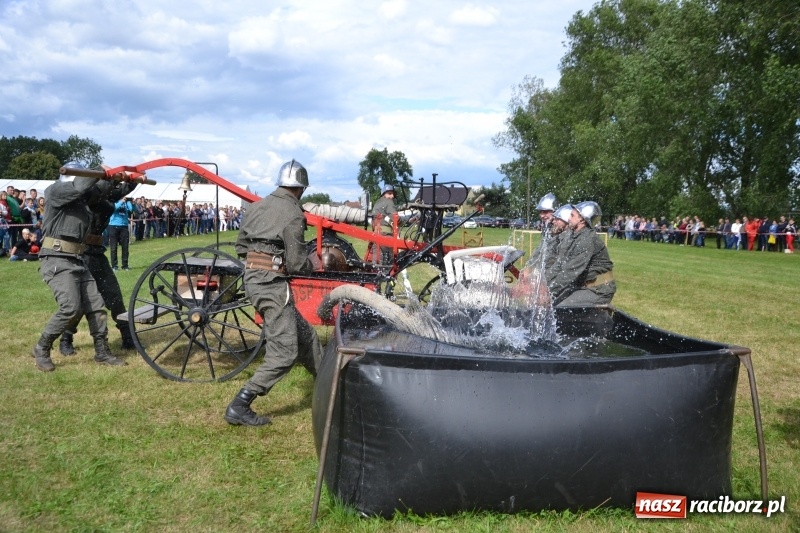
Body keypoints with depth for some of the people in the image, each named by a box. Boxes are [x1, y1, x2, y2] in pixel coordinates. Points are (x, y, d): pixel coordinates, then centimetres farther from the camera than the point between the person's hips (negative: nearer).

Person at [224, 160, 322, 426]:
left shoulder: (257, 206, 11)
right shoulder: (293, 214, -11)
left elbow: (240, 244, 16)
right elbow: (297, 263, -12)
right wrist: (311, 264, 8)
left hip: (252, 278, 9)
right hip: (273, 283, -9)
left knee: (304, 334, 19)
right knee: (284, 351, -3)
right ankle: (239, 407, -6)